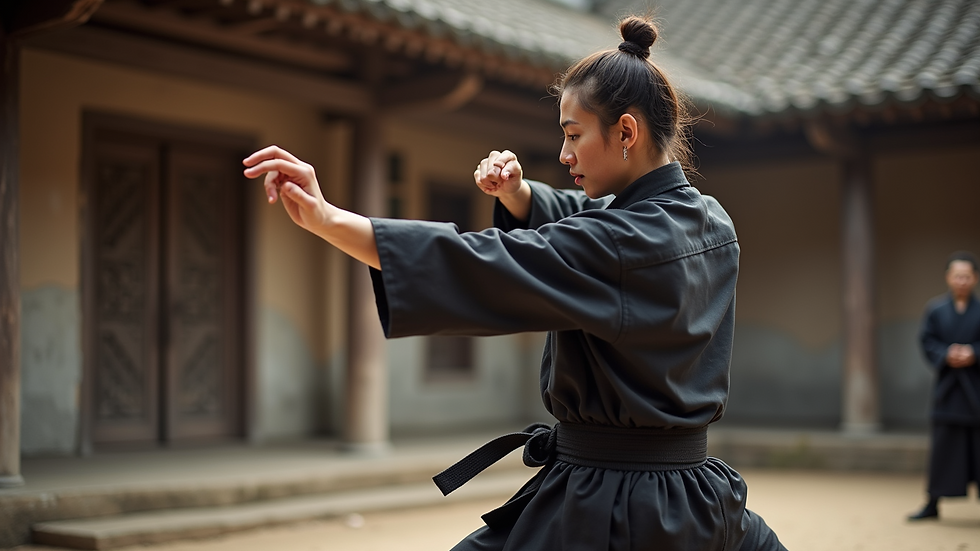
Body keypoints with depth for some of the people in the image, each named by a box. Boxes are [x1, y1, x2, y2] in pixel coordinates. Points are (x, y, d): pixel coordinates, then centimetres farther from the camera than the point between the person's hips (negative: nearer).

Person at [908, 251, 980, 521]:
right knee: (942, 446, 3)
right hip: (947, 385, 1)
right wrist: (946, 356, -15)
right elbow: (927, 341, 1)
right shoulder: (936, 309, 5)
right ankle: (933, 504, 10)